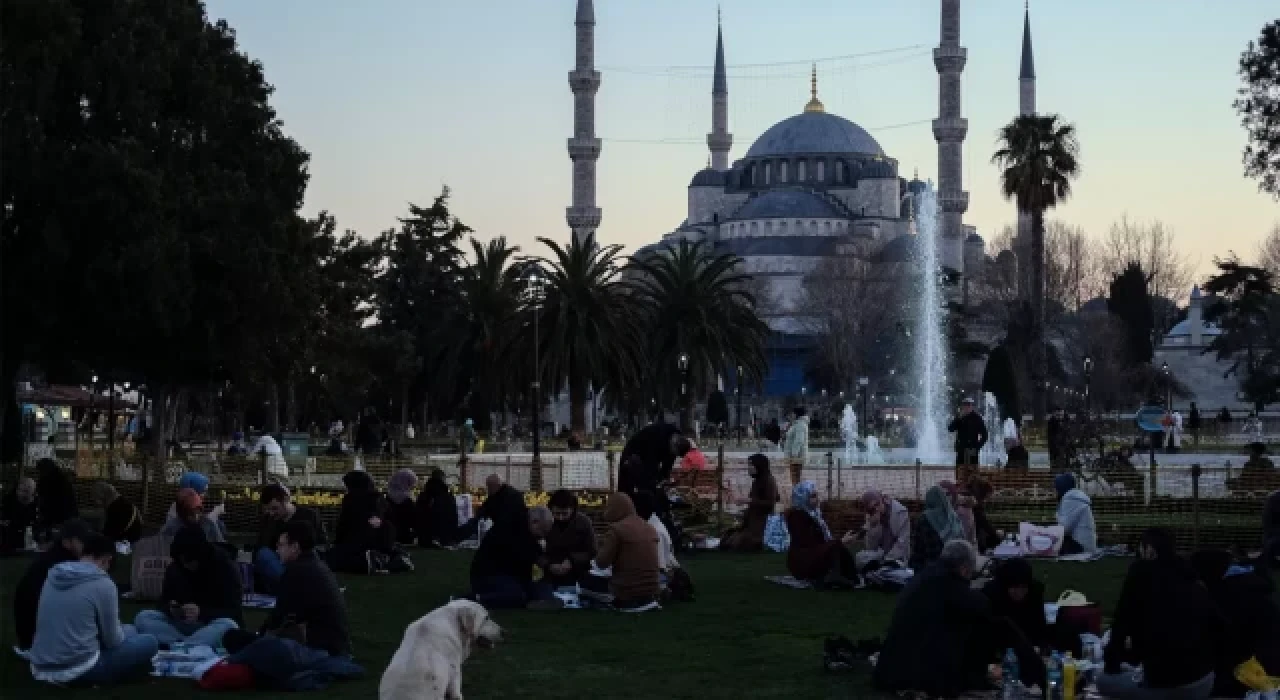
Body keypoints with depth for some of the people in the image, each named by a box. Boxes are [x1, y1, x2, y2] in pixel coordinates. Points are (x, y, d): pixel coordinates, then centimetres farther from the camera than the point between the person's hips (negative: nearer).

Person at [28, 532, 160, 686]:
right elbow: (113, 640, 0)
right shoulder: (103, 584, -10)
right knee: (149, 643, 7)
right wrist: (122, 630, 23)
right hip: (78, 673, -8)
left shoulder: (53, 576, 8)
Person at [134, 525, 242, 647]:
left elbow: (233, 612, -16)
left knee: (228, 626, -38)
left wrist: (202, 613, -32)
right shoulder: (174, 569, 2)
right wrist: (170, 610, -17)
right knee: (143, 618, -17)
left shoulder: (225, 568, -10)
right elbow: (164, 602, 7)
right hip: (182, 626, 4)